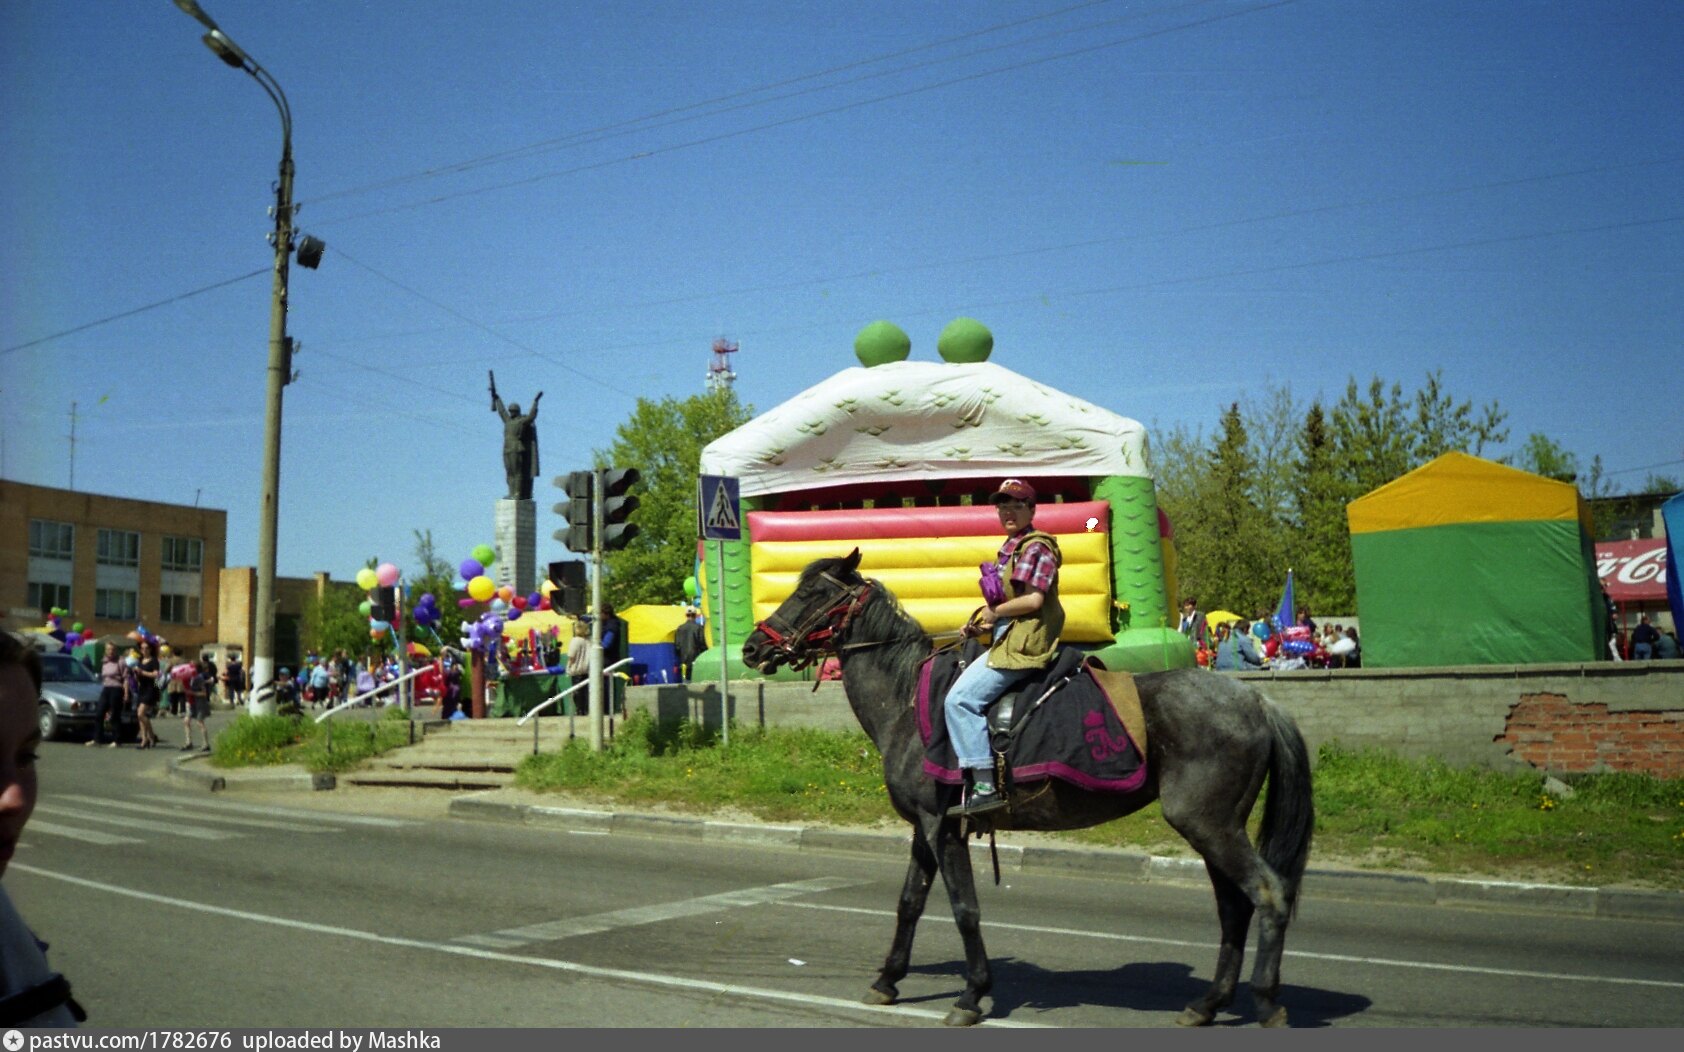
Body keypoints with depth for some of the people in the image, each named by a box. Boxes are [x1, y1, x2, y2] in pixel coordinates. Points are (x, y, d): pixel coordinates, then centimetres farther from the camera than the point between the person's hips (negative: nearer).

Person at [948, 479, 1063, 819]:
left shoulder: (1036, 547, -8)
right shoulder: (1011, 548, 21)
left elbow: (1033, 599, -19)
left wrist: (994, 612, -8)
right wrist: (984, 624, 10)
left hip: (1023, 643, -11)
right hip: (1008, 638, 11)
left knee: (961, 698, -21)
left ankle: (985, 787, -22)